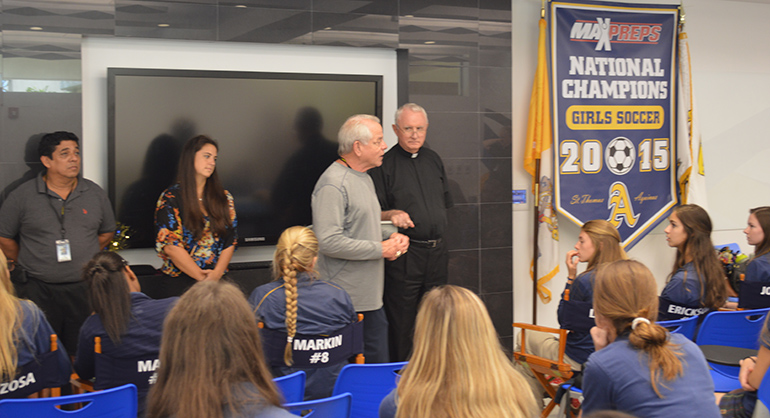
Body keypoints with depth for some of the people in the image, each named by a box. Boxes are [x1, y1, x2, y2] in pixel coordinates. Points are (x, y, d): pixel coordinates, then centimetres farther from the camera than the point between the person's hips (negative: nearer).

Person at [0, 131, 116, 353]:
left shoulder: (95, 193, 7)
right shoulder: (22, 196, 0)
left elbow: (107, 232, 20)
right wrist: (25, 264, 6)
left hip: (84, 290, 2)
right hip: (39, 291, -2)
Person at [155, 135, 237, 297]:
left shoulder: (224, 198, 11)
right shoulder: (171, 198, -1)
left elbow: (230, 241, 7)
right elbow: (170, 246, -8)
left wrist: (216, 274, -9)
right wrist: (201, 277, -10)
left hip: (217, 282, 3)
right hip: (180, 282, -3)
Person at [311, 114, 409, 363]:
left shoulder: (365, 179, 17)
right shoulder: (333, 183, -16)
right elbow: (329, 242, -24)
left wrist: (392, 239, 8)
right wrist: (381, 249, -16)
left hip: (372, 296, 10)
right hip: (345, 300, -9)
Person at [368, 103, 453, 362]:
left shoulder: (433, 159, 13)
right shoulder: (384, 165, -6)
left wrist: (438, 237, 15)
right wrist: (392, 214, -27)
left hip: (437, 252, 6)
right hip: (403, 255, -6)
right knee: (400, 323, -1)